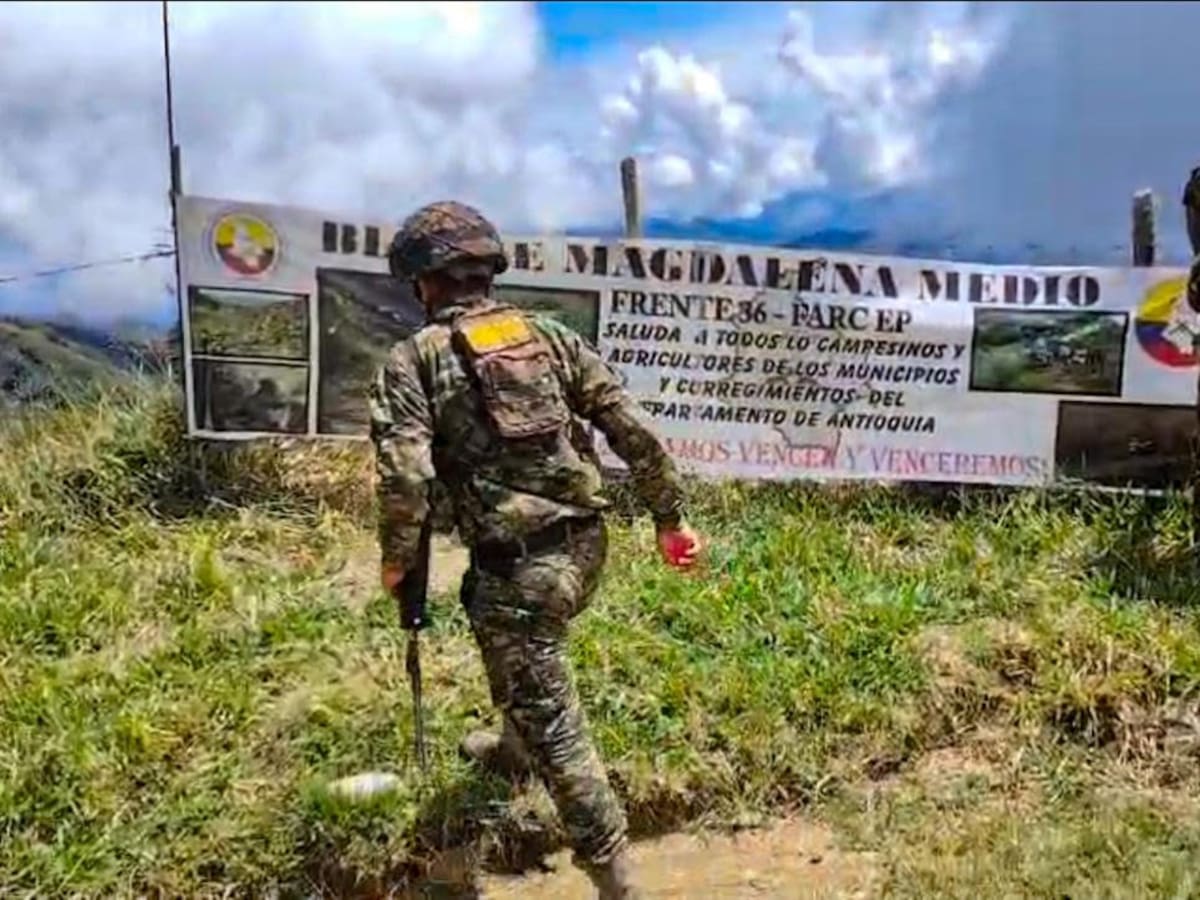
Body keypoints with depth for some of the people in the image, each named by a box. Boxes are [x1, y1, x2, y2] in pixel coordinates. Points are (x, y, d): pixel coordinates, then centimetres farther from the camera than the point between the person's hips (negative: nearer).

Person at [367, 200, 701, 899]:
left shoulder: (414, 359, -3)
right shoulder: (550, 336, 9)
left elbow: (405, 475, -15)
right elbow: (634, 430, 5)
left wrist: (397, 560, 1)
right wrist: (671, 517, 12)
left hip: (518, 565, -7)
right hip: (584, 545, 7)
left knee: (554, 722, 5)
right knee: (501, 633, 35)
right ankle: (514, 748, 57)